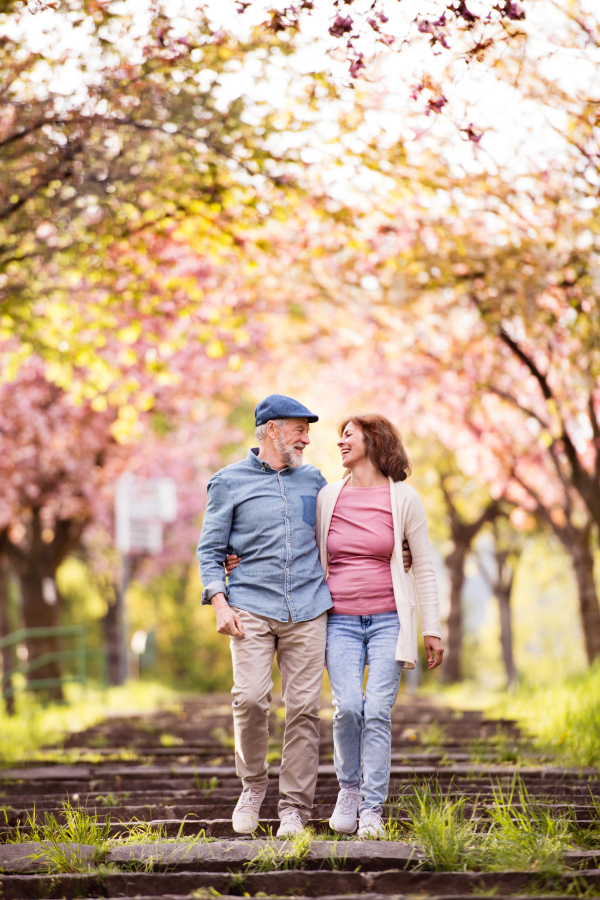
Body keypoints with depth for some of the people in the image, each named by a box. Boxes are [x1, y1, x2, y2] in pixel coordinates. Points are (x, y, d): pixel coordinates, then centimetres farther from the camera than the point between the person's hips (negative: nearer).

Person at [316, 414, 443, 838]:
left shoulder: (403, 498, 2)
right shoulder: (328, 497, 8)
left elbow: (423, 566, 6)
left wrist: (432, 628, 3)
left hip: (388, 619, -1)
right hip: (341, 621, 1)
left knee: (378, 711, -9)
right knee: (347, 706, -15)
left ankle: (372, 811, -1)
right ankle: (349, 788, 10)